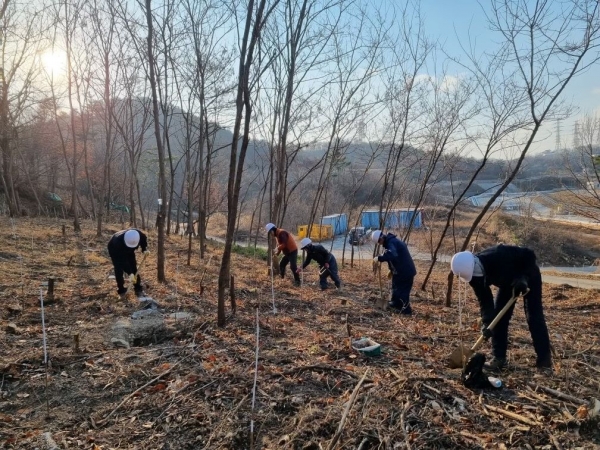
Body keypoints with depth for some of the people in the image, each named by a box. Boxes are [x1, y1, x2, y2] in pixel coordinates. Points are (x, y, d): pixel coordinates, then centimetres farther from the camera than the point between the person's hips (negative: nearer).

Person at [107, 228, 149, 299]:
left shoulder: (139, 235, -36)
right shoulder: (118, 241, -47)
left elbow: (144, 239, -7)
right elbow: (122, 260, -42)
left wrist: (144, 249, -22)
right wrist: (130, 273, -44)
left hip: (128, 250, 4)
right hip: (115, 250, -4)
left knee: (134, 268, -2)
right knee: (119, 269, -14)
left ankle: (138, 290, 6)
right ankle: (121, 291, 0)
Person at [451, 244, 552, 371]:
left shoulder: (499, 256, -43)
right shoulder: (474, 275, -22)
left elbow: (529, 254, -31)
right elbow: (484, 299, -18)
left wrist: (522, 278, -36)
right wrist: (487, 322, -28)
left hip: (529, 275, -6)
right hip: (508, 281, 6)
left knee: (534, 316, -9)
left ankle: (544, 359, 0)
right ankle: (498, 357, 6)